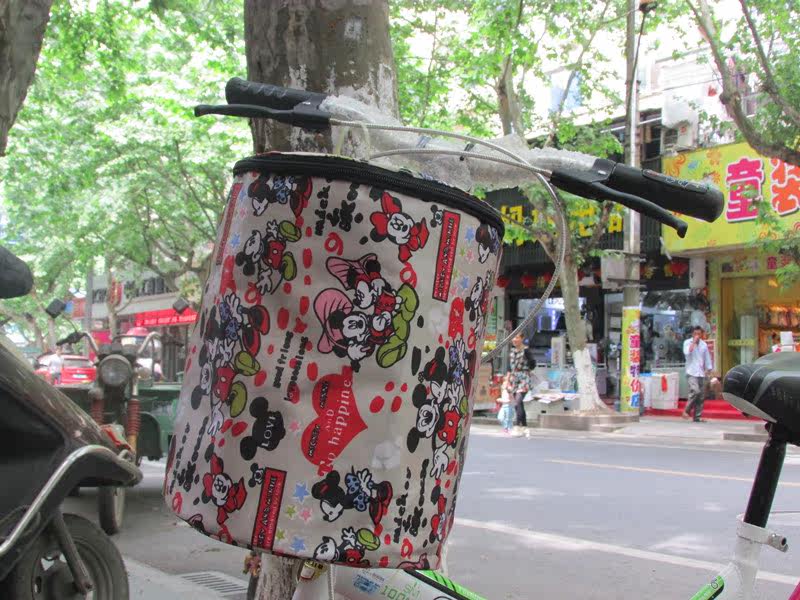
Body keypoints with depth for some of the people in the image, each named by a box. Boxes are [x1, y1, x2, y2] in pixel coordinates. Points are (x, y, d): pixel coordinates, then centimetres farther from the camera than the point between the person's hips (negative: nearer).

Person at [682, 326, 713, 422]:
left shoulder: (704, 344, 14)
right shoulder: (687, 342, 2)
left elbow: (707, 358, 20)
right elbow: (687, 352, -18)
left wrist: (708, 368, 12)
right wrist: (694, 342, -13)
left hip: (701, 374, 5)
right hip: (691, 373, -5)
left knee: (701, 396, 2)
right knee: (695, 391, -23)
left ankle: (697, 416, 7)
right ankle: (687, 411, -8)